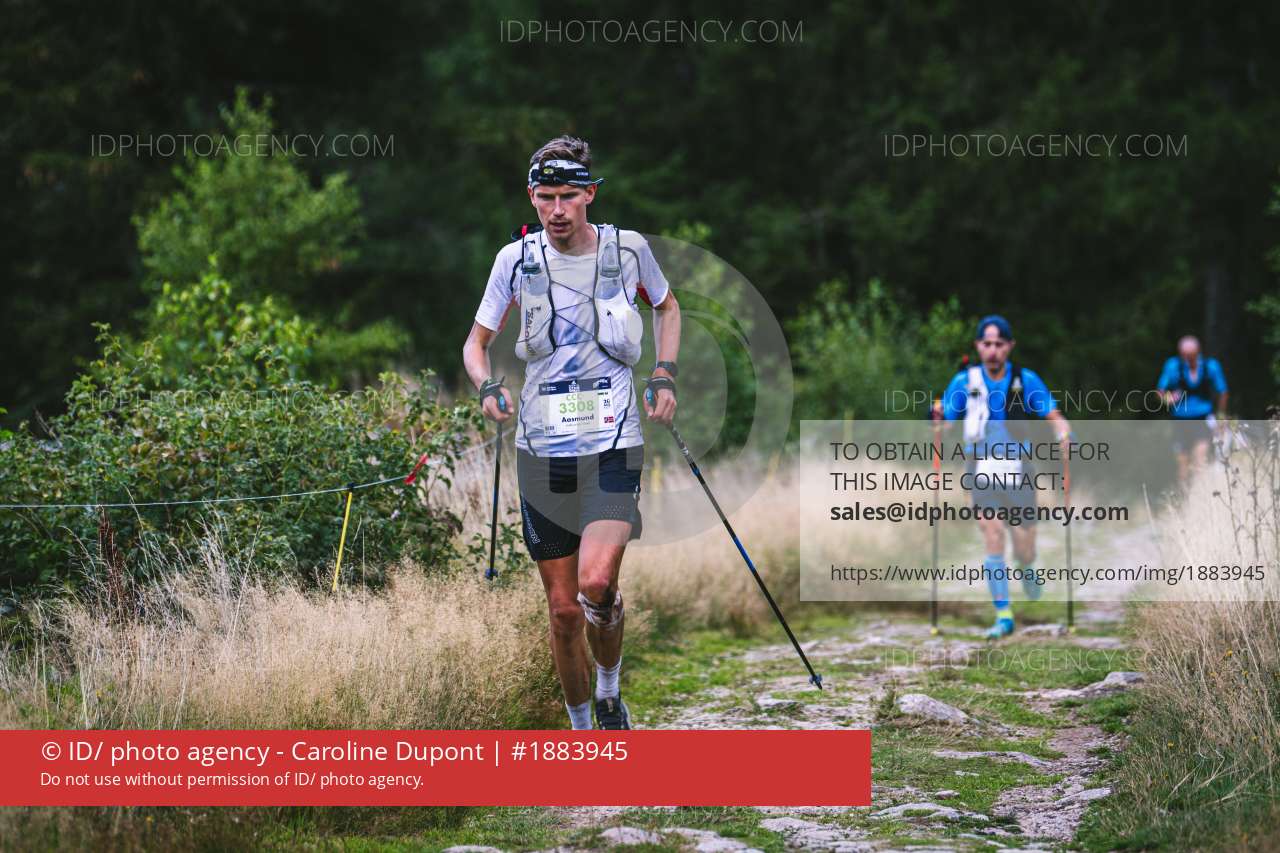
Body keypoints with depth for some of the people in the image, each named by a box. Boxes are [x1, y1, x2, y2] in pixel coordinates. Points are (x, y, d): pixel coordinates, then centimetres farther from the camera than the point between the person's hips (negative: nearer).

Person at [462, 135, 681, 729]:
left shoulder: (628, 250, 0)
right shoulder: (516, 258, 0)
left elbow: (667, 307, 20)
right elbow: (477, 341, 11)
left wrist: (664, 377, 8)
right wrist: (488, 387, -10)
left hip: (613, 442, -1)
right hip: (542, 449, 2)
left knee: (596, 583, -21)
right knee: (563, 607, 4)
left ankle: (609, 687, 7)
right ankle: (581, 729, 22)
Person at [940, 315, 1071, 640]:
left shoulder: (1026, 380, -1)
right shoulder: (964, 381, 0)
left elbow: (1053, 417, -2)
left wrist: (1064, 433, -23)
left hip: (1018, 472, 0)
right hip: (982, 472, 0)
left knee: (1025, 549, 5)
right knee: (992, 539, -14)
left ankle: (1026, 570, 43)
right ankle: (1003, 615, -9)